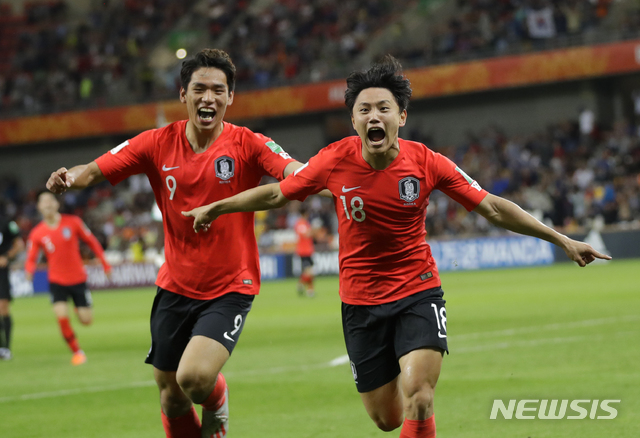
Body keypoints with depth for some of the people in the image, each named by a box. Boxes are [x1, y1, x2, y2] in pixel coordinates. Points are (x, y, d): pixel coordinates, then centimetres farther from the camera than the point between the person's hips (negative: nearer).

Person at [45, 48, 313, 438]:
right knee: (172, 400, 7)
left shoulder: (247, 145, -10)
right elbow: (95, 170, -5)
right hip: (176, 287, 3)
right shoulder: (158, 144, -1)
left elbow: (298, 173, -25)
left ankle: (216, 401, 13)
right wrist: (69, 178, -28)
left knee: (195, 377, -23)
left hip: (230, 289, -3)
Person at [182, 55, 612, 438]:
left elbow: (492, 208, -6)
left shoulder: (426, 163, -13)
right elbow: (278, 193, 6)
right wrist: (214, 207, 13)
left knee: (417, 402, -22)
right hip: (361, 301, 1)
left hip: (418, 292, -1)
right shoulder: (335, 161, -11)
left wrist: (561, 239, -7)